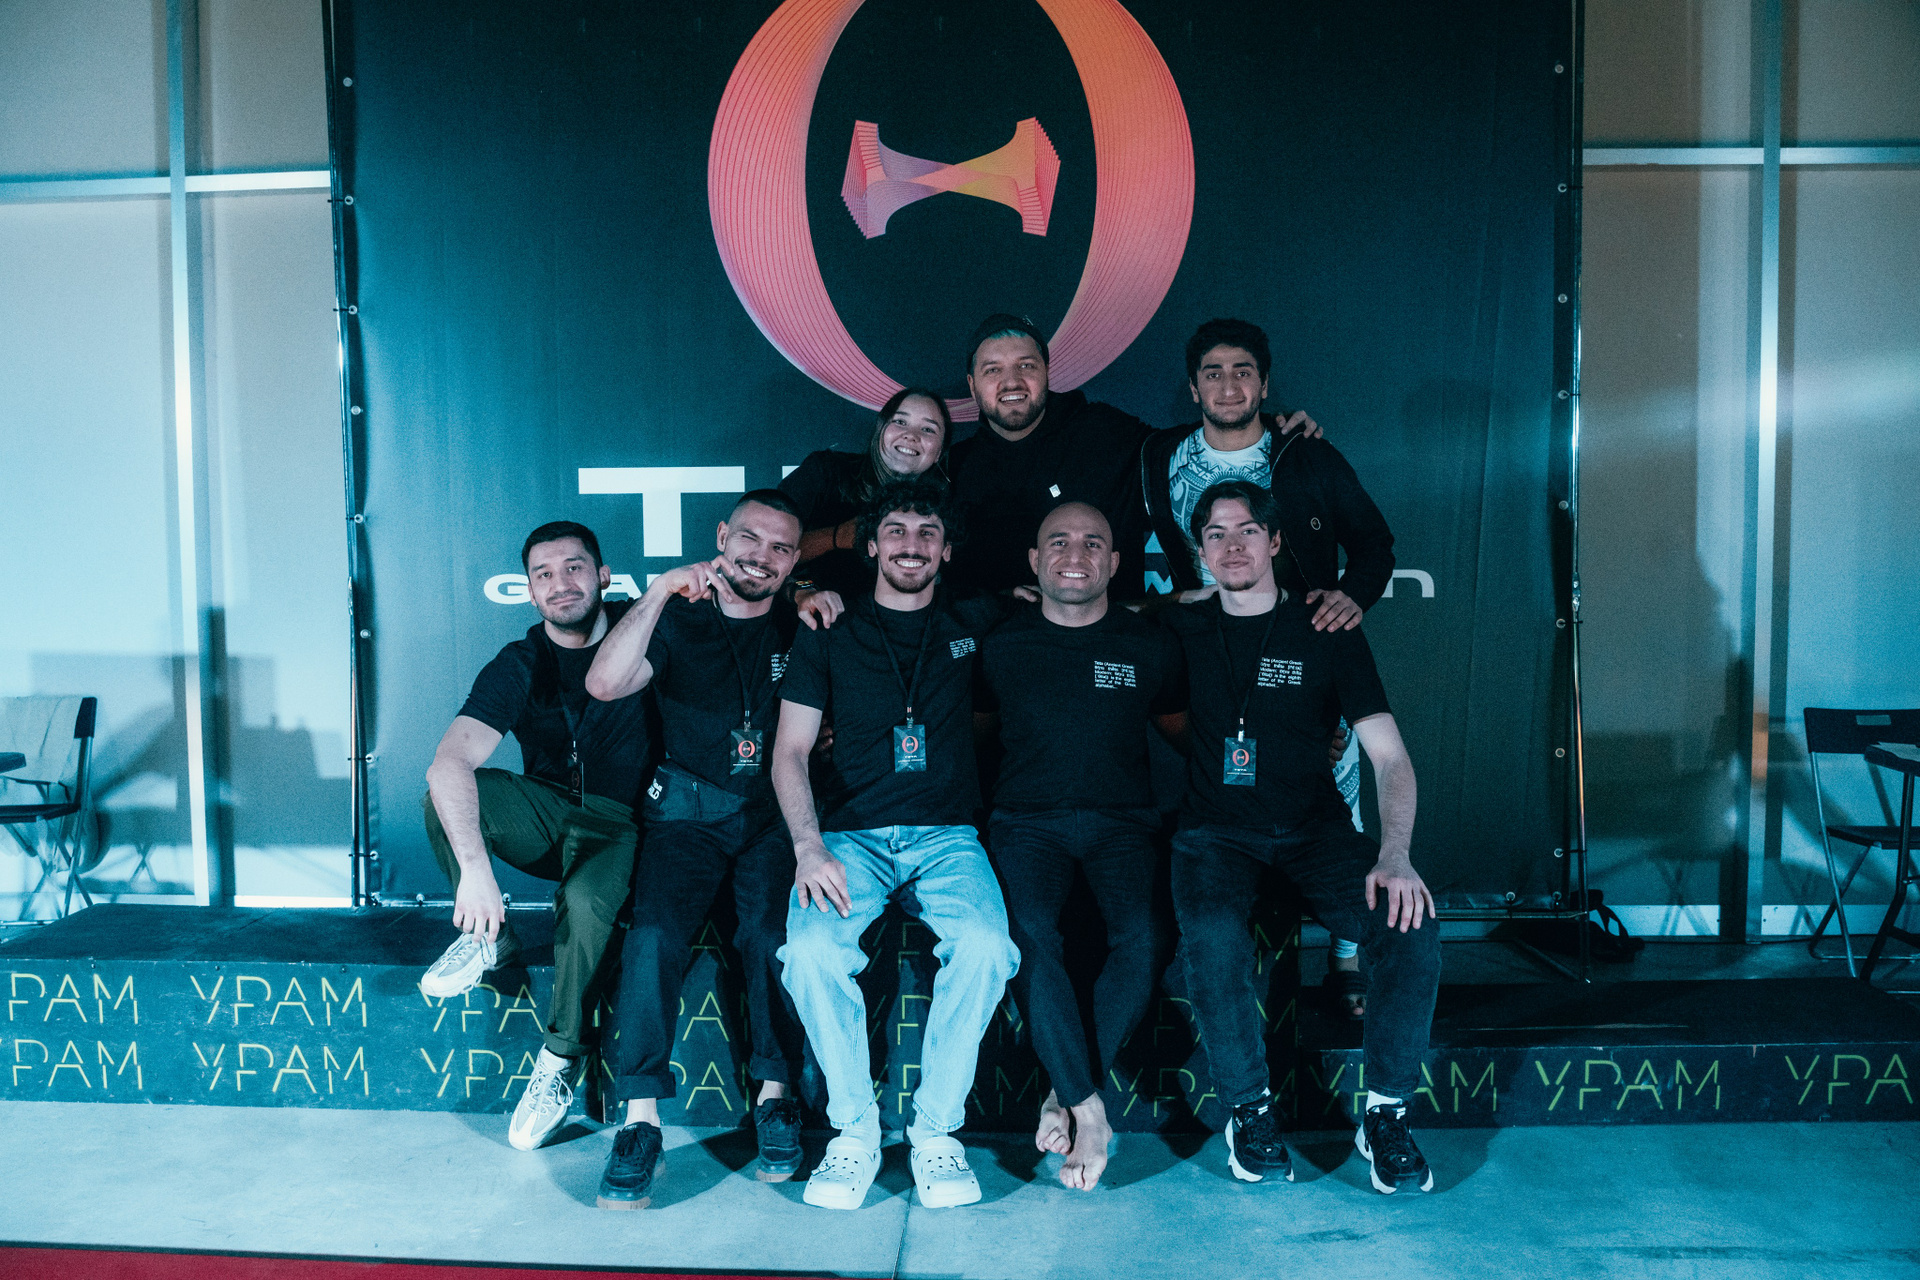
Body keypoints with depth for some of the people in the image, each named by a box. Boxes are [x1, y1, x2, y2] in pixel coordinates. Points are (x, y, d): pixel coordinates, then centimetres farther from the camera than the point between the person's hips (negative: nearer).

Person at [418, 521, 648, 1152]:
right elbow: (449, 762, -25)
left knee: (588, 898, -35)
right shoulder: (517, 667, -9)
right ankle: (489, 935, -6)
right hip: (547, 818, 2)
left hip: (624, 824, -2)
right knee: (450, 793, -26)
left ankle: (560, 1059, -13)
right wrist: (474, 866, -41)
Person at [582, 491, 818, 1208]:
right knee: (655, 935, -23)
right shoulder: (677, 620, 6)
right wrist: (661, 590, -16)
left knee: (772, 933, -25)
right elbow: (604, 684, -12)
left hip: (774, 816, 0)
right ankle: (640, 1120, -14)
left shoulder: (804, 629, 9)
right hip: (687, 814, 0)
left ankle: (775, 1095, -6)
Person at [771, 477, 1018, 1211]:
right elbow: (790, 751, 4)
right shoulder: (830, 637, 10)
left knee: (984, 943, -31)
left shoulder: (974, 624, 14)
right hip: (851, 834, 0)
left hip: (947, 836, 1)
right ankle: (855, 1130, -11)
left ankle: (936, 1129, -13)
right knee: (812, 948, -31)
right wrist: (809, 848, -11)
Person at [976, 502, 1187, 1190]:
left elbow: (1182, 728, 20)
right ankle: (1089, 1110, -17)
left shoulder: (1151, 645, 9)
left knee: (1142, 936, -28)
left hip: (1121, 821, 1)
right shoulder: (1001, 644, 8)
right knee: (1029, 934, -30)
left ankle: (1068, 1092, -9)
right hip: (1027, 820, 0)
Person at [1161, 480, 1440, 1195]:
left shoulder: (1328, 633, 6)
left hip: (1314, 831, 1)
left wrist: (1395, 855, -15)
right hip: (1215, 833, -1)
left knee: (1412, 930, -25)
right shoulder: (1181, 631, 9)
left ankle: (1385, 1114, -3)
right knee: (1213, 937, -33)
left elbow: (1390, 756, 1)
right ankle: (1249, 1110, -8)